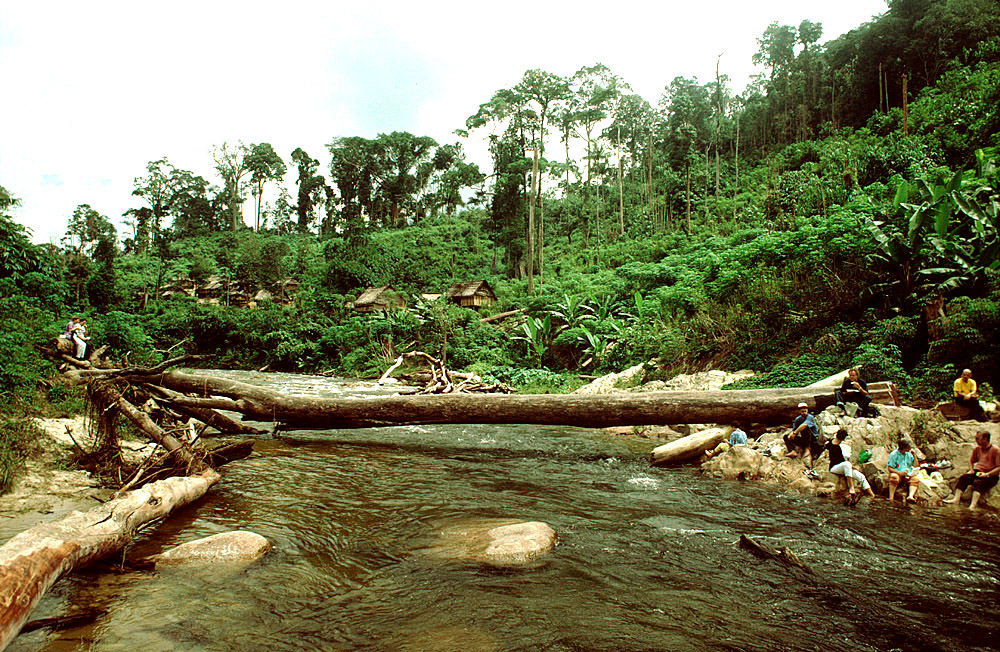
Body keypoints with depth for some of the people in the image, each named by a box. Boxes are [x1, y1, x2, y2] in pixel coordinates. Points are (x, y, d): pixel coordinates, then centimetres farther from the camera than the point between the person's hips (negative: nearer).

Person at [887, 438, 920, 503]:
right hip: (897, 474, -5)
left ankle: (910, 496, -45)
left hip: (907, 475, 5)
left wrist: (914, 456, 7)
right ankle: (891, 497, -42)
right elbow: (890, 468, -5)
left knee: (915, 479, -27)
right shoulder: (893, 454, 0)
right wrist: (900, 473, -19)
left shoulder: (909, 454, 16)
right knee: (894, 477, -38)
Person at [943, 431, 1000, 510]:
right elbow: (971, 461, 27)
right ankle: (956, 499, -35)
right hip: (977, 472, 5)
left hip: (990, 475, -5)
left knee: (978, 482, -35)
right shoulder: (977, 449, 12)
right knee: (963, 478, -24)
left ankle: (972, 506, -50)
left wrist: (987, 474, -21)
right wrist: (971, 469, 7)